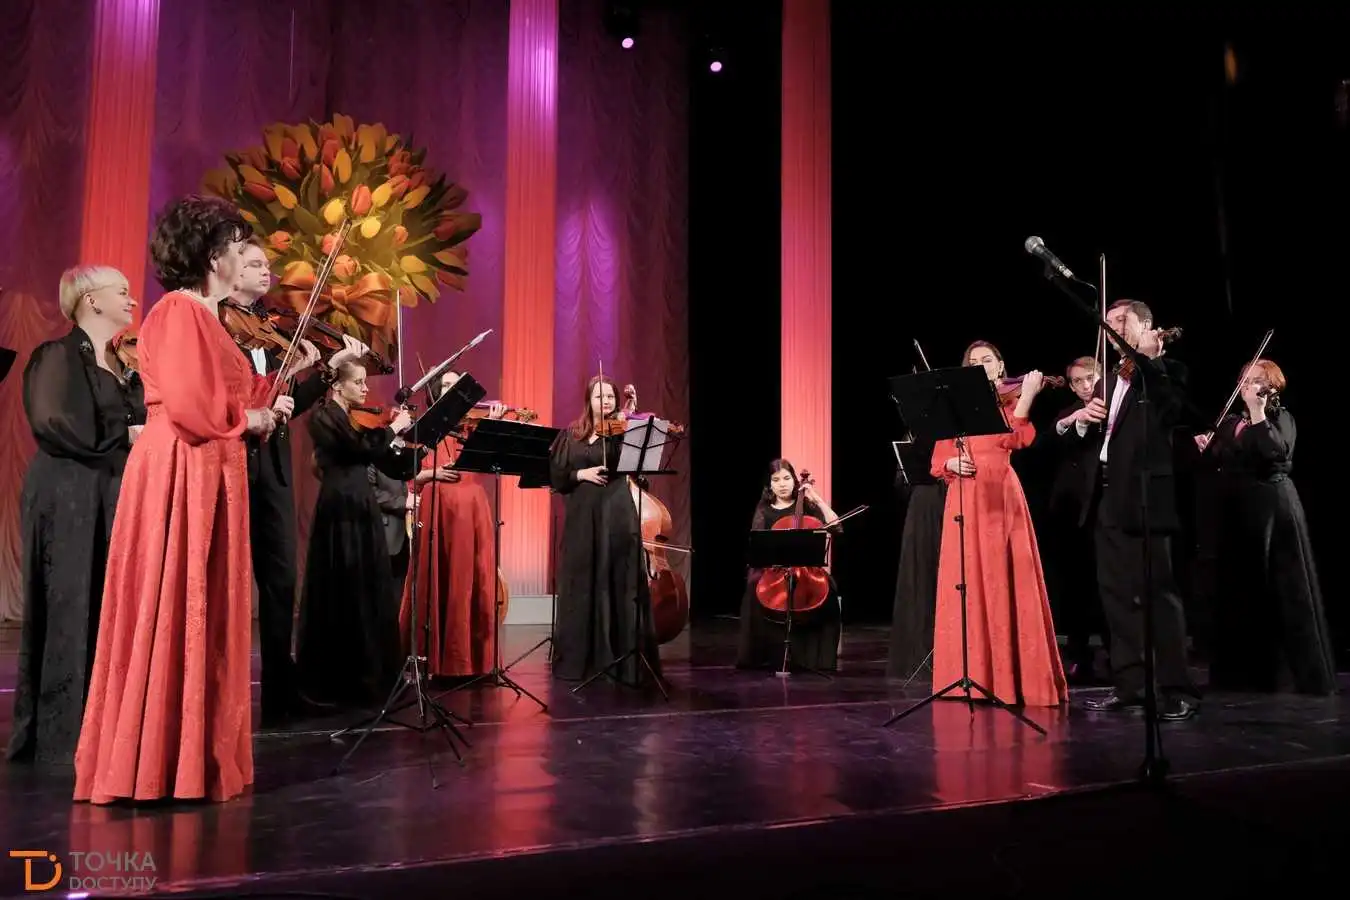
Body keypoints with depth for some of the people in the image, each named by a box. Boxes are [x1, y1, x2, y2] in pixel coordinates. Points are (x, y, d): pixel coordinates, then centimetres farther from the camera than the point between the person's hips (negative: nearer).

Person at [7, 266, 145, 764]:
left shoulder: (121, 366, 19)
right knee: (69, 614, -4)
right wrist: (124, 436, -16)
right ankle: (55, 734, 4)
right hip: (70, 501, -7)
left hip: (116, 500, 7)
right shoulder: (59, 355, -3)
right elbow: (49, 422, -18)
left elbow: (143, 428, 17)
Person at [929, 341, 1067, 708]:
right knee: (968, 586, 2)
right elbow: (937, 460, 11)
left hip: (1001, 497, -2)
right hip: (964, 501, 2)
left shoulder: (1011, 402, 9)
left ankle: (1013, 675, -1)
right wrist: (951, 464, -9)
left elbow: (1018, 440, -13)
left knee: (1007, 584, -6)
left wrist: (1027, 396, -20)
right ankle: (971, 675, 8)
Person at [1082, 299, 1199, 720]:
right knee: (1116, 593, 9)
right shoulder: (1112, 378, 22)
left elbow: (1171, 411, -20)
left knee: (1156, 592, -6)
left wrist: (1148, 360, -18)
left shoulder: (1167, 370, 1)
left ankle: (1177, 689, 1)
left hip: (1143, 497, -7)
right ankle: (1130, 684, 17)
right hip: (1109, 498, 8)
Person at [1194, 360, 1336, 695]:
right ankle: (1244, 670, 18)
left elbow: (1277, 452, -21)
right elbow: (1219, 463, 15)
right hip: (1237, 512, 6)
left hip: (1272, 510, -5)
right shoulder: (1229, 423, 14)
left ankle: (1305, 672, 1)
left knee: (1285, 590, -5)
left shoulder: (1281, 418, -1)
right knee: (1241, 591, 9)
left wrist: (1257, 413, -18)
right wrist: (1206, 448, -4)